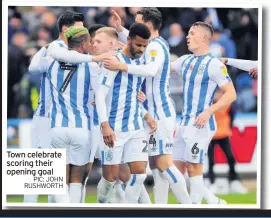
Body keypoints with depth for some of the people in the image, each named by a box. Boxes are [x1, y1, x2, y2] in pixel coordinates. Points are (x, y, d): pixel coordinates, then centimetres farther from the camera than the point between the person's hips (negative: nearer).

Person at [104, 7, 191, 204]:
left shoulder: (155, 46, -16)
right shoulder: (158, 44, 14)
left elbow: (152, 70, -37)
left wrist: (122, 66, -43)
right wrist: (120, 29, 17)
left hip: (160, 113, -10)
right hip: (158, 112, 10)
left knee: (163, 164, -11)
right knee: (156, 165, 10)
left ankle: (189, 207, -11)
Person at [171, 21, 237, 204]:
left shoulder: (213, 64, -11)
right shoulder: (186, 61, 12)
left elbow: (231, 94, -12)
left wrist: (209, 111, -22)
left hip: (200, 125, -8)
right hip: (185, 123, 8)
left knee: (193, 169, -8)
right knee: (178, 168, 7)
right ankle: (215, 202, 16)